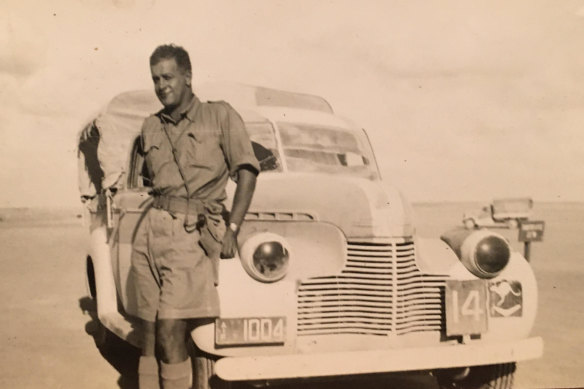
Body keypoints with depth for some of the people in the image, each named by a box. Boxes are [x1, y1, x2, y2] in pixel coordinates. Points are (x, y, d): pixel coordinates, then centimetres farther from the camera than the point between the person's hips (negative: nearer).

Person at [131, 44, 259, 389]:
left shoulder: (220, 115, 5)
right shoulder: (151, 127, 19)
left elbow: (246, 170, -1)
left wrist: (232, 229, -9)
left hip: (193, 233, -5)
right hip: (151, 230, 5)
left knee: (170, 333, -12)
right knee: (150, 331, 3)